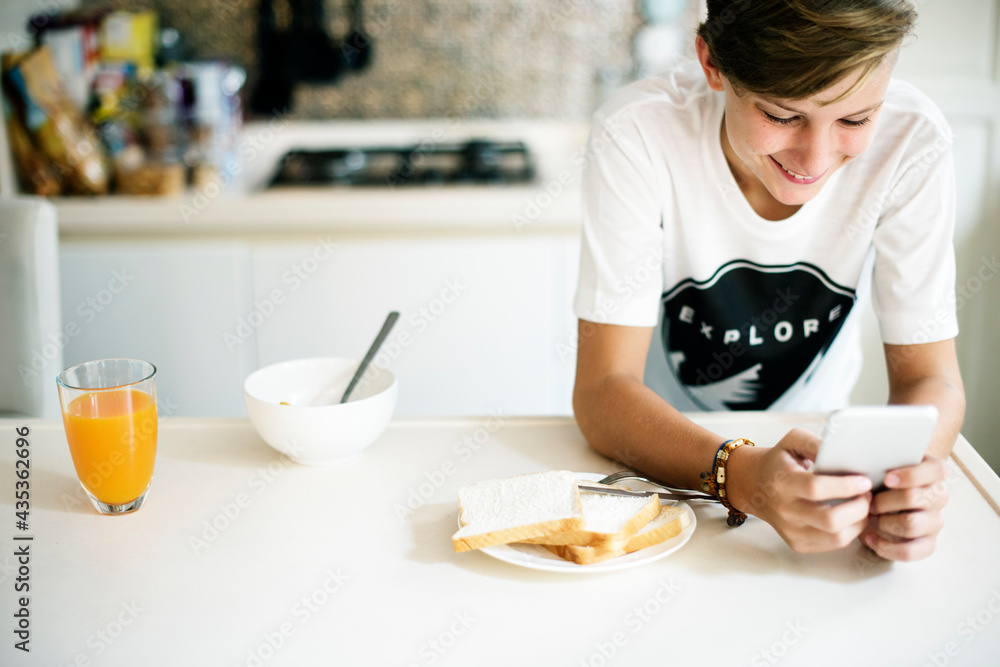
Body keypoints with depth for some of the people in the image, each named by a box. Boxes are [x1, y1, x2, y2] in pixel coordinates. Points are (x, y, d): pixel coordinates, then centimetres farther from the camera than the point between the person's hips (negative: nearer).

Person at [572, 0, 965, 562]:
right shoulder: (637, 137, -28)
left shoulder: (912, 141, -22)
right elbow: (603, 390, -27)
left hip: (810, 445, 3)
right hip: (662, 454, -3)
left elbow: (930, 375, -15)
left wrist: (910, 475, -38)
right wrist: (741, 474, -46)